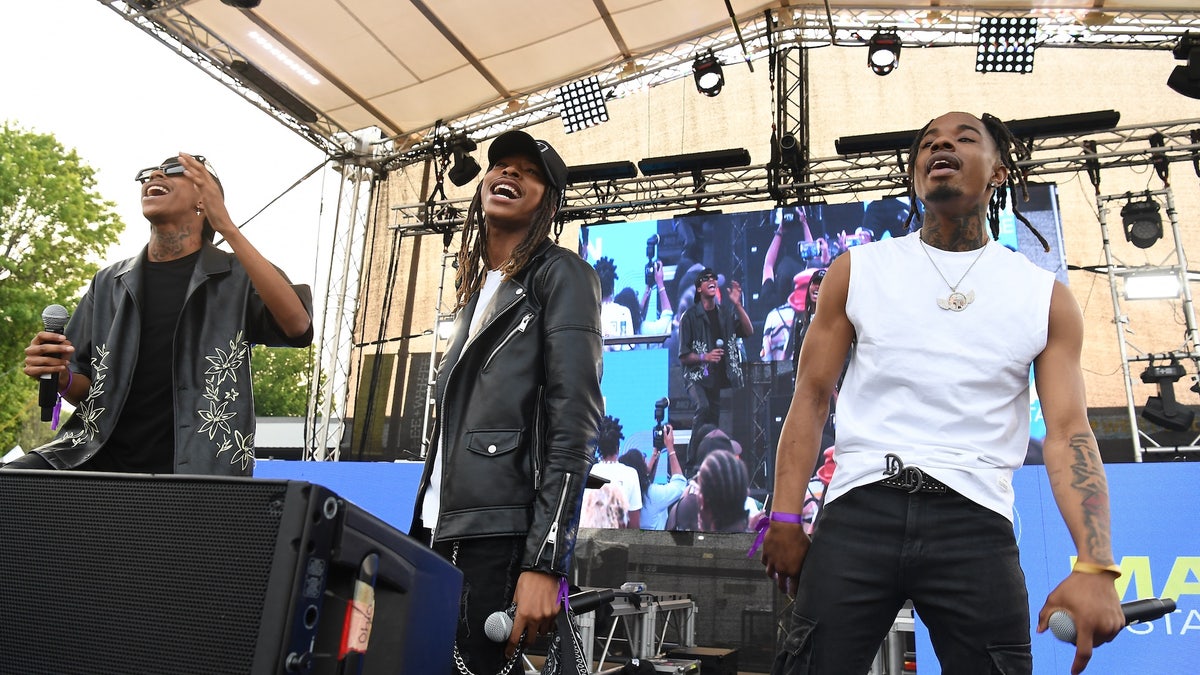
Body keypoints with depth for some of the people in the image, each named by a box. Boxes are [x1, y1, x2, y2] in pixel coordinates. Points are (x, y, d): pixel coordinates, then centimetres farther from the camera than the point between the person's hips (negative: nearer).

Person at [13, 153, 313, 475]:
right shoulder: (108, 283, 15)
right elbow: (86, 391, 21)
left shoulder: (239, 276, 2)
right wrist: (60, 377, -5)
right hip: (99, 459, 4)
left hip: (200, 470, -4)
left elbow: (297, 328, -20)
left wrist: (227, 227, -22)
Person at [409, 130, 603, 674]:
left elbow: (575, 420, -12)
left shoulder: (560, 274, -1)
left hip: (502, 540, -7)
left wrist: (543, 562, -19)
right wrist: (420, 536, 15)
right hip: (442, 533, 7)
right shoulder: (475, 290, 21)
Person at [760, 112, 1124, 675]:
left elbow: (1067, 432, 2)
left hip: (976, 522, 1)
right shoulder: (857, 270, 9)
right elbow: (811, 397, 7)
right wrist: (784, 519, -1)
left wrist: (1096, 566, -12)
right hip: (858, 511, 0)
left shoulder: (1045, 296, 9)